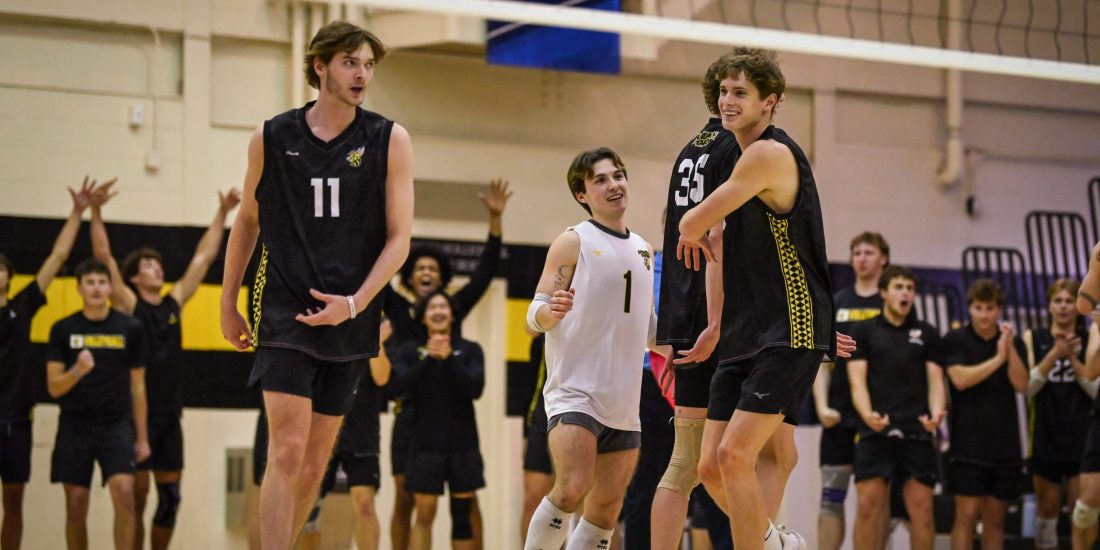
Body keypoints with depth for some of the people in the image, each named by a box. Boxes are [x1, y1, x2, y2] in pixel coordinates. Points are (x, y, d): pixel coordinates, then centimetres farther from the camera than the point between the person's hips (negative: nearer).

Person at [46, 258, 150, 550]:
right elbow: (53, 387, 1)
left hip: (117, 425, -1)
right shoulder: (63, 329, 3)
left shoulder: (131, 328, 4)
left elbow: (137, 386, 9)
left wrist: (142, 437, 8)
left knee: (124, 492, -17)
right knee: (76, 505, 3)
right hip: (75, 427, 1)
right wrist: (77, 372, -20)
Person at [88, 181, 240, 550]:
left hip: (169, 415, 5)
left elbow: (204, 257, 15)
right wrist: (96, 211, -21)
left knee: (170, 498, 8)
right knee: (136, 498, -4)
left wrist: (223, 214, 14)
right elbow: (103, 257, -12)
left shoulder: (174, 303, 11)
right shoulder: (128, 305, -2)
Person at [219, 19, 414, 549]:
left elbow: (399, 238, -2)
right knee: (288, 451, -14)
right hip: (284, 314, -2)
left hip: (349, 321, 2)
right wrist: (228, 302, 15)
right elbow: (247, 220, 15)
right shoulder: (271, 138, 2)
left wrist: (354, 303, -14)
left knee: (314, 463, 8)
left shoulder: (389, 141, 1)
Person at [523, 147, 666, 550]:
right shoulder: (573, 243, -2)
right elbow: (534, 316, -8)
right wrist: (551, 311, -30)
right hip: (575, 391, -7)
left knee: (607, 510, 6)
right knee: (573, 489, -24)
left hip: (623, 402, 7)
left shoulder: (643, 251, 18)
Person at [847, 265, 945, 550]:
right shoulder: (863, 330, 9)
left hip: (917, 433, 2)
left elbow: (935, 380, 9)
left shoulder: (927, 333, 14)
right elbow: (857, 380, 0)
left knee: (921, 507, -1)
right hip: (875, 432, -2)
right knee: (869, 505, -7)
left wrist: (936, 414, -12)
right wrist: (867, 415, -19)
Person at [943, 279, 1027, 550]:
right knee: (967, 514, -8)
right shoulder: (955, 340, 0)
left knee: (995, 518, 8)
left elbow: (1022, 384, -2)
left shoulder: (1011, 341, 10)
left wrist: (1010, 349, -13)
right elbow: (960, 378, -15)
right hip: (969, 444, -4)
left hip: (1005, 444, 4)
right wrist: (998, 358, -15)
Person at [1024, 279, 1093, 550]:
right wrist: (1054, 354, -16)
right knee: (1048, 506, 7)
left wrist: (1073, 359, -16)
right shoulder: (1033, 339, 4)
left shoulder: (1091, 340, 2)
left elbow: (1096, 389, -5)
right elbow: (1027, 387, -5)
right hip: (1045, 437, 1)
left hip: (1082, 437, -1)